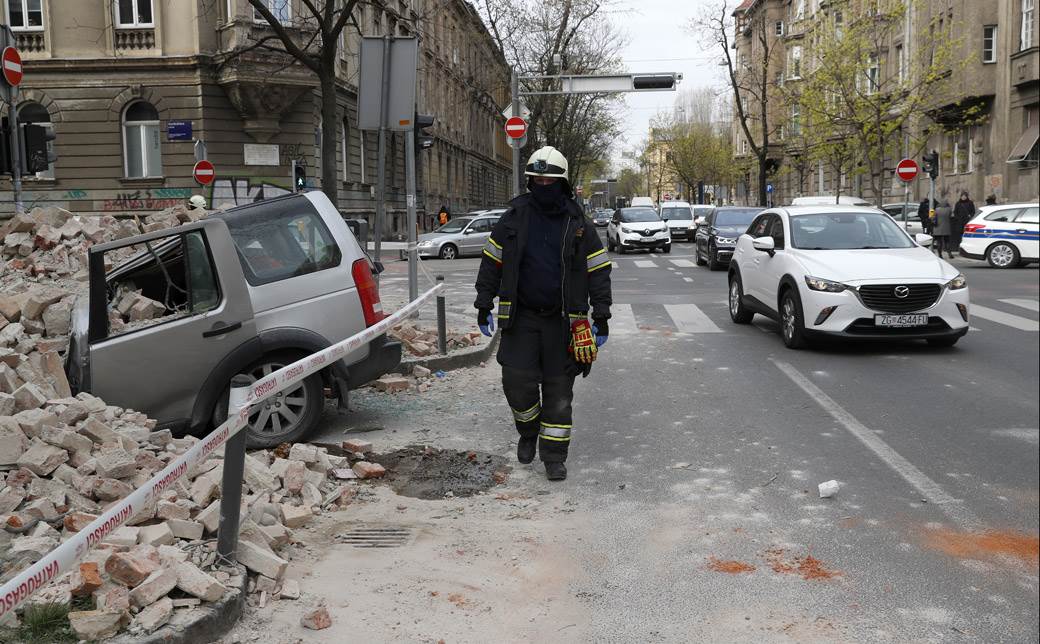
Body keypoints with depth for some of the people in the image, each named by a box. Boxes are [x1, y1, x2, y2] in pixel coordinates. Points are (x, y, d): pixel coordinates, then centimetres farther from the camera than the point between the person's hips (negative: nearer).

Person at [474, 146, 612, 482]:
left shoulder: (578, 225, 1)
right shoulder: (514, 218, 2)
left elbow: (599, 272, 2)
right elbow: (491, 262, 7)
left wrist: (601, 318, -3)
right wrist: (484, 306, 3)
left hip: (563, 321, 0)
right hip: (521, 318, 0)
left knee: (559, 391, 3)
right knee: (517, 382, -7)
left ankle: (554, 456, 15)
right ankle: (528, 433, 22)